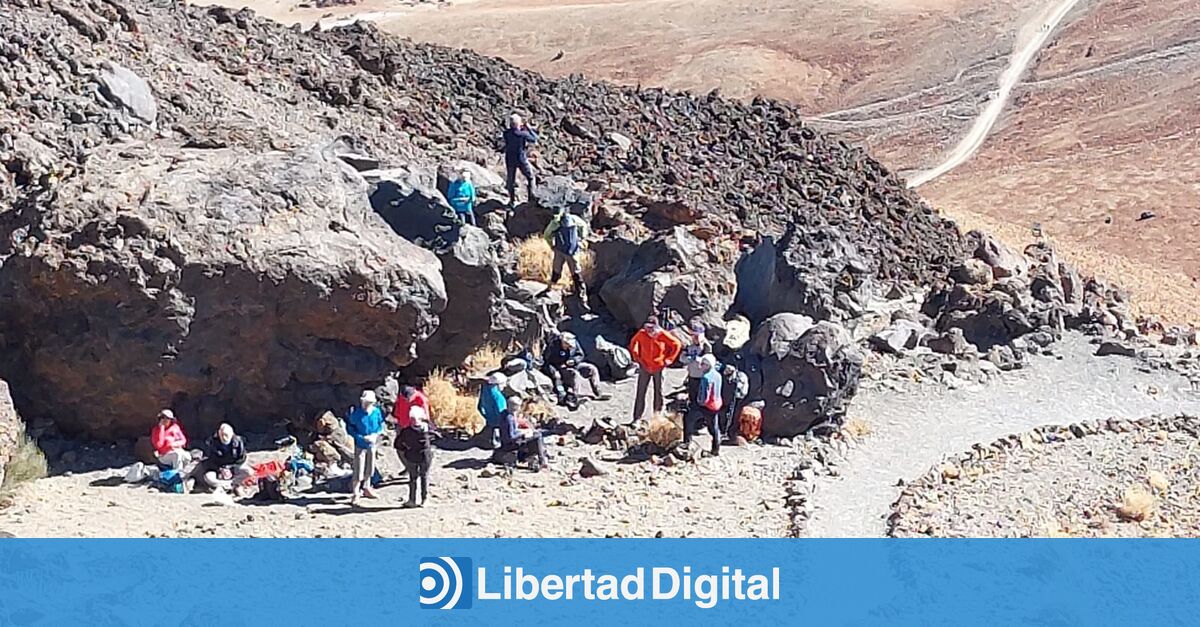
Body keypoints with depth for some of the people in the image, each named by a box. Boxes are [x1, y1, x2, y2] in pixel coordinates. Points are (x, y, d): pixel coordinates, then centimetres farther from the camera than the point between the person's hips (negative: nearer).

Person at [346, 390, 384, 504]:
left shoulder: (377, 412, -8)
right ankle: (355, 494, 5)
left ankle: (366, 488, 39)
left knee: (370, 469, 19)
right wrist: (362, 437, -21)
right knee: (358, 471, -6)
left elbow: (381, 425, 7)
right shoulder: (356, 413, -19)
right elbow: (350, 428, -12)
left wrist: (375, 435, -11)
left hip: (371, 444, 5)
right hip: (360, 446, -4)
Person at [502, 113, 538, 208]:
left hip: (510, 160, 3)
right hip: (522, 160, -3)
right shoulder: (523, 134, -21)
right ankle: (531, 197, 21)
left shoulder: (506, 134, -12)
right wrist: (528, 128, -2)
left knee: (511, 181, 16)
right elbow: (535, 139, -9)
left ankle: (512, 202, 22)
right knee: (530, 177, 20)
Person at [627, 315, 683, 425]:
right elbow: (633, 342, 12)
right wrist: (636, 357, 5)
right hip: (645, 367, 1)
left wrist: (669, 359, -2)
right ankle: (637, 418, 3)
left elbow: (677, 344, 0)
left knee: (659, 392, 11)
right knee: (640, 393, -1)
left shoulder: (663, 335, -14)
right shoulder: (641, 334, -10)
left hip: (659, 368, -1)